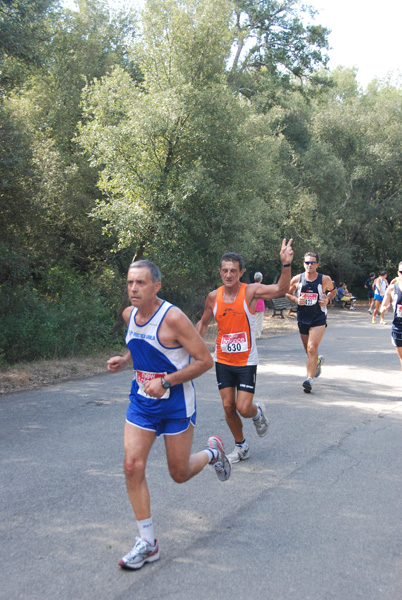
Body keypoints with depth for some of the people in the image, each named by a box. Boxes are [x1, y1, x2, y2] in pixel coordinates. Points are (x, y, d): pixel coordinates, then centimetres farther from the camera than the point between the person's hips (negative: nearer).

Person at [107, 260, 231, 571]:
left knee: (180, 473, 6)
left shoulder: (173, 317, -22)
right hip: (142, 399, 6)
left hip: (176, 402, -5)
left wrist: (165, 382, -25)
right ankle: (147, 543, 8)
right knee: (133, 466, -6)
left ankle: (212, 452, 41)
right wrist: (124, 360, 0)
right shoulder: (129, 314, 0)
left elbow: (205, 361, -19)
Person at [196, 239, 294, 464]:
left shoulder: (250, 291, -12)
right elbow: (203, 323, 14)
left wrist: (286, 264, -42)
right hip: (223, 361, 4)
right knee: (228, 407, 6)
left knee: (243, 408, -8)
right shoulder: (213, 297, -2)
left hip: (246, 362, -3)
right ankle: (241, 445, 29)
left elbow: (280, 288, -27)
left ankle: (258, 412, 29)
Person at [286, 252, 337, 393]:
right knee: (308, 351, 17)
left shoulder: (325, 279, -5)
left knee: (312, 348, -19)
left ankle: (309, 379, -18)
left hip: (319, 318, -3)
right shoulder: (297, 279, -3)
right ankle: (318, 361, 51)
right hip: (302, 318, 3)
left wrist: (328, 299, -6)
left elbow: (333, 290, 14)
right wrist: (296, 300, -10)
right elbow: (287, 293, 10)